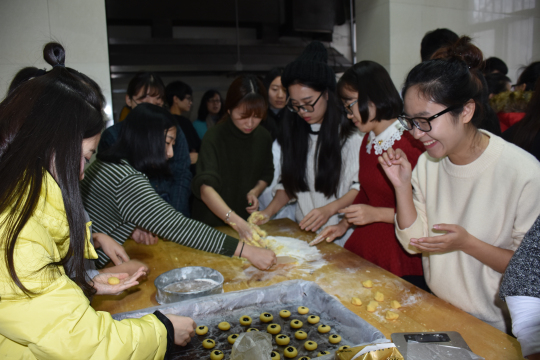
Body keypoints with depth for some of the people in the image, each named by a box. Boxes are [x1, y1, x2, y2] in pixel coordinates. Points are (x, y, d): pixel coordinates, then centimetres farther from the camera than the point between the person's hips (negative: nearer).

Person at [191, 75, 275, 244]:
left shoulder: (263, 137, -4)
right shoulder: (215, 137, -21)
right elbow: (205, 187, -34)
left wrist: (255, 192, -9)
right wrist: (235, 221, -46)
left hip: (247, 218, 5)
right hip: (212, 222, -4)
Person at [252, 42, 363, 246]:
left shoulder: (350, 133, -5)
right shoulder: (294, 133, 10)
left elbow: (361, 184, -5)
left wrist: (329, 209, -18)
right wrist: (269, 211, 0)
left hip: (341, 232, -3)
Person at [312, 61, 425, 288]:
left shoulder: (410, 145, -17)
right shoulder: (368, 142, 8)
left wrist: (377, 214, -16)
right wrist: (344, 225, 11)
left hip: (400, 254, -6)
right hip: (365, 242, 7)